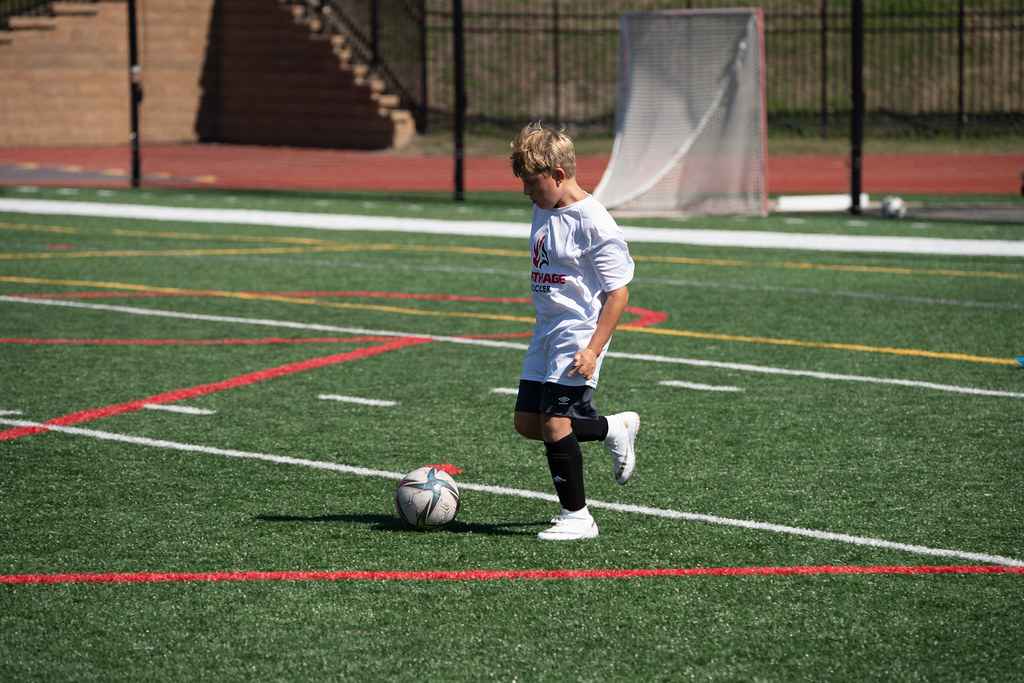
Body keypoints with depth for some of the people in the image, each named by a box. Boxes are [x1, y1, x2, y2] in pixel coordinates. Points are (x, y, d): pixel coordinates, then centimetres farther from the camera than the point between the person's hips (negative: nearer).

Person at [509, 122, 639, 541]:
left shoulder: (593, 223, -18)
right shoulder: (543, 209, 8)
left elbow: (617, 293, -17)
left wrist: (592, 350, -23)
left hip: (578, 333, -9)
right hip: (546, 330, 9)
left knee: (554, 423, -13)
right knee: (527, 423, 9)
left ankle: (576, 517, -1)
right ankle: (615, 429, 28)